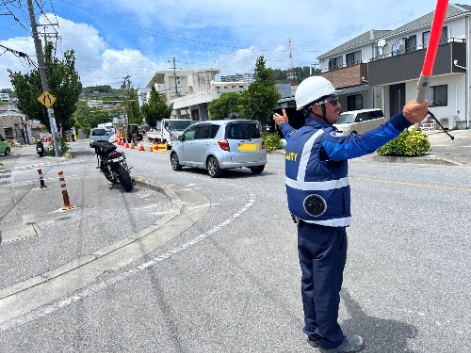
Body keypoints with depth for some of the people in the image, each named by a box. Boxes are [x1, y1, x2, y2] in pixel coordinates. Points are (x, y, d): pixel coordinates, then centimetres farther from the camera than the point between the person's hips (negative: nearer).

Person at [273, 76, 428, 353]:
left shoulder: (297, 137, 6)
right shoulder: (323, 140, -21)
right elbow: (360, 144, -40)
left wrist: (284, 125, 54)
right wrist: (403, 120, -50)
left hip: (304, 225, 9)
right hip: (327, 229, -9)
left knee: (310, 281, 18)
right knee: (327, 285, 7)